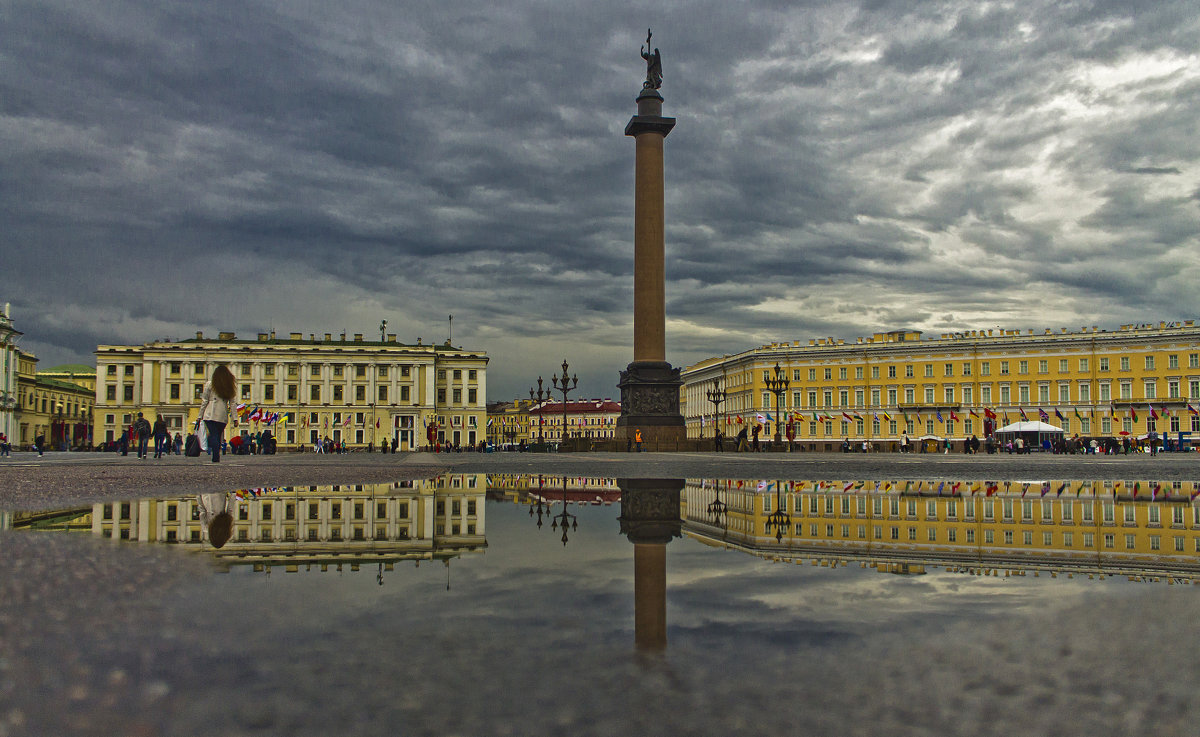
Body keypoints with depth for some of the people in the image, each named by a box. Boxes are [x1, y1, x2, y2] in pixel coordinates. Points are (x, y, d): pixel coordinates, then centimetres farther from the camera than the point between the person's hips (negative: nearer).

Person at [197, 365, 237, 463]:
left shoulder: (210, 384, 5)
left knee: (213, 435, -7)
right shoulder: (230, 386, 11)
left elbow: (204, 401, 4)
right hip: (223, 416, 2)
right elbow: (232, 404, 8)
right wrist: (234, 418, 7)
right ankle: (217, 458, 13)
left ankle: (216, 458, -21)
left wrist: (200, 416, 8)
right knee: (219, 436, 13)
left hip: (210, 414, -2)